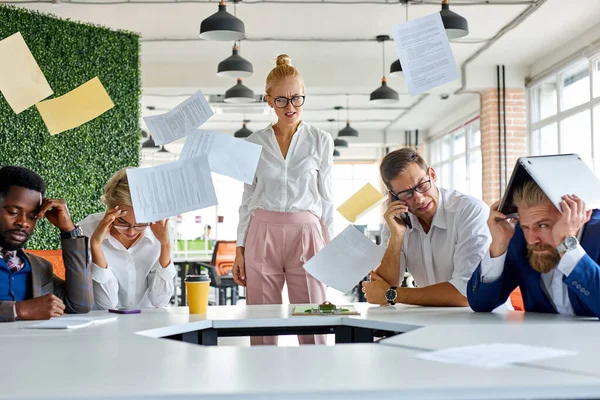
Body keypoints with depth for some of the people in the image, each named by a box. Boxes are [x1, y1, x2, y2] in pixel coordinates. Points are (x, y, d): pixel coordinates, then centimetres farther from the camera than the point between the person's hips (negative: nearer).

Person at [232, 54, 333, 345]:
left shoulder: (321, 141, 7)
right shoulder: (255, 142, 10)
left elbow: (326, 198, 9)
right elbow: (248, 198, 12)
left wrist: (329, 248, 3)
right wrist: (240, 249, 7)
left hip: (306, 235, -1)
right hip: (263, 235, 1)